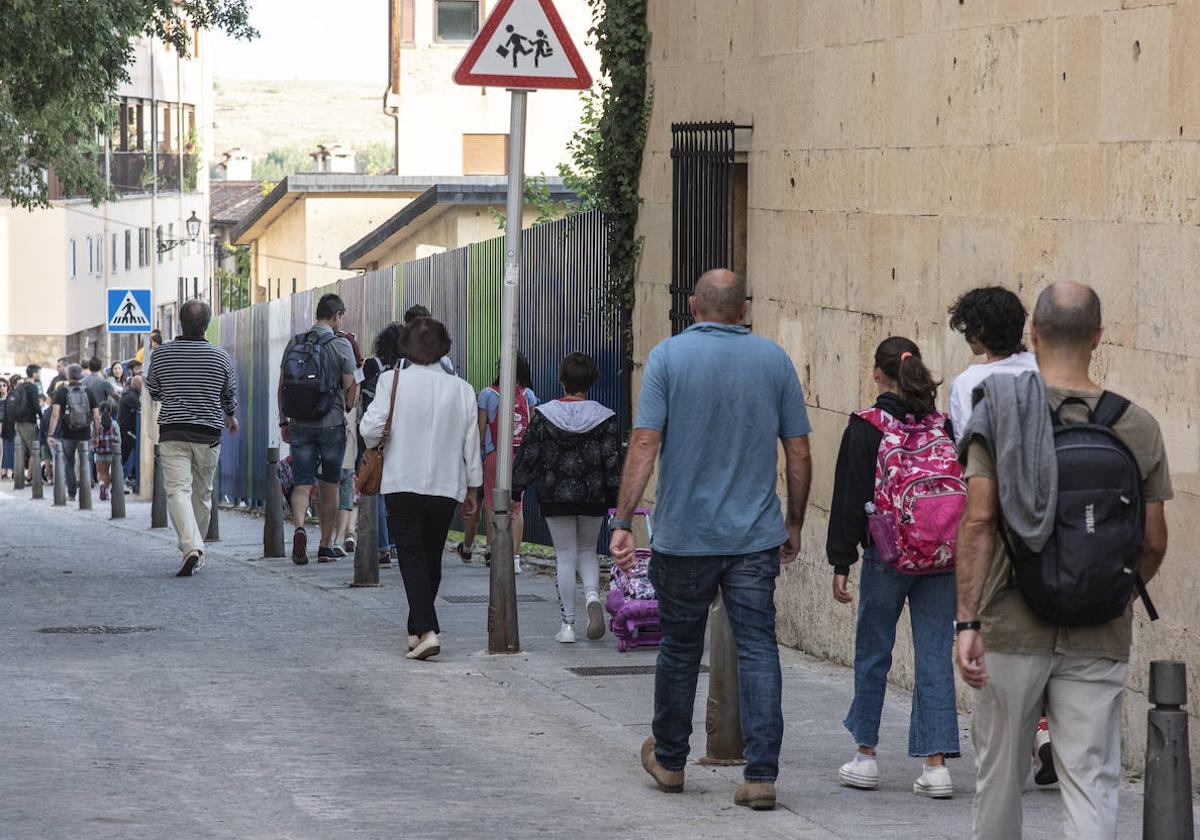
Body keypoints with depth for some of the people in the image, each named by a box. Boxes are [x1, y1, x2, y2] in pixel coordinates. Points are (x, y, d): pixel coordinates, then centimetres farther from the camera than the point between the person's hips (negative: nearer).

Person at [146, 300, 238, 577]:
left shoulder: (161, 354, -3)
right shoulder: (221, 357, -2)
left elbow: (153, 392, 11)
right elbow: (230, 395, 12)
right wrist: (230, 416, 34)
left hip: (172, 433, -1)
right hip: (208, 434, 1)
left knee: (178, 490, -9)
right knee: (202, 494, 15)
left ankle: (190, 547, -29)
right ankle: (195, 551, 26)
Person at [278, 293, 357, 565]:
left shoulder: (294, 343, 4)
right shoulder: (341, 346, -6)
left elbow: (282, 386, 6)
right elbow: (350, 388, -5)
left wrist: (283, 421, 13)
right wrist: (348, 409, 15)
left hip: (300, 425, 2)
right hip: (332, 425, -2)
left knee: (302, 483, 3)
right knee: (330, 485, 10)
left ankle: (299, 528, -24)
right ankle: (326, 546, 13)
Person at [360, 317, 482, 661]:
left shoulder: (393, 380, -8)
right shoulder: (461, 389, 0)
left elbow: (371, 428, -13)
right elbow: (471, 443, 5)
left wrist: (374, 446, 11)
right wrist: (471, 487, 16)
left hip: (402, 485, -3)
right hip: (446, 487, 3)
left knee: (413, 559, -4)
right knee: (432, 560, 16)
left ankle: (427, 631, -20)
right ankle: (417, 629, 26)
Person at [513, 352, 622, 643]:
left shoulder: (544, 416, -5)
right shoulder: (604, 418, -4)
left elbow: (528, 456, -1)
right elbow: (613, 462, -4)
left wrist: (514, 489, 9)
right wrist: (616, 500, 2)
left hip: (556, 498, -1)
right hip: (593, 498, 1)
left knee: (565, 555, 7)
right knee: (587, 550, 19)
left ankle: (568, 624, 4)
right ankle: (592, 595, -11)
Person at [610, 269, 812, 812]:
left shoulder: (669, 356, -4)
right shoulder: (774, 360, 3)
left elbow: (644, 444, -10)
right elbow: (799, 452, 4)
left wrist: (623, 522, -9)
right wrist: (794, 524, 16)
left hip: (684, 537, -1)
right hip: (756, 538, 1)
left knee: (680, 650, 13)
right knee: (757, 649, 0)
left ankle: (669, 760, 28)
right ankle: (761, 776, -8)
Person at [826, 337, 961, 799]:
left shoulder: (865, 428, -8)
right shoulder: (944, 426, 2)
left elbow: (849, 499, -8)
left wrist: (841, 563, -3)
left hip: (886, 557, -3)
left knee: (873, 652, 12)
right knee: (935, 656, 4)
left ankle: (865, 754, 20)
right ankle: (936, 764, 0)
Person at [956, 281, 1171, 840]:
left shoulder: (1000, 412, -5)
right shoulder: (1138, 427, -1)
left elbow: (978, 521, -11)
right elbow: (1154, 543, 4)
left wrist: (967, 621, -9)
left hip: (1012, 627, -1)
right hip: (1100, 638, 1)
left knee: (1000, 771, 14)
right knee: (1091, 782, 0)